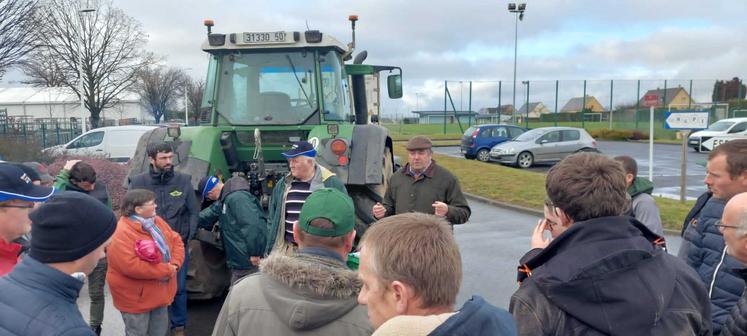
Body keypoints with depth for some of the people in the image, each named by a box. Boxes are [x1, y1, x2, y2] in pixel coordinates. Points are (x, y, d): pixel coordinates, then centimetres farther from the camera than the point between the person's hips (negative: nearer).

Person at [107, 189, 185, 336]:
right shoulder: (122, 234, -25)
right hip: (136, 298, -8)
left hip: (159, 293, 8)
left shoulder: (156, 221, 2)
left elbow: (176, 241, 7)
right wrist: (167, 270, -25)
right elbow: (130, 266, -33)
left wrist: (175, 264, -13)